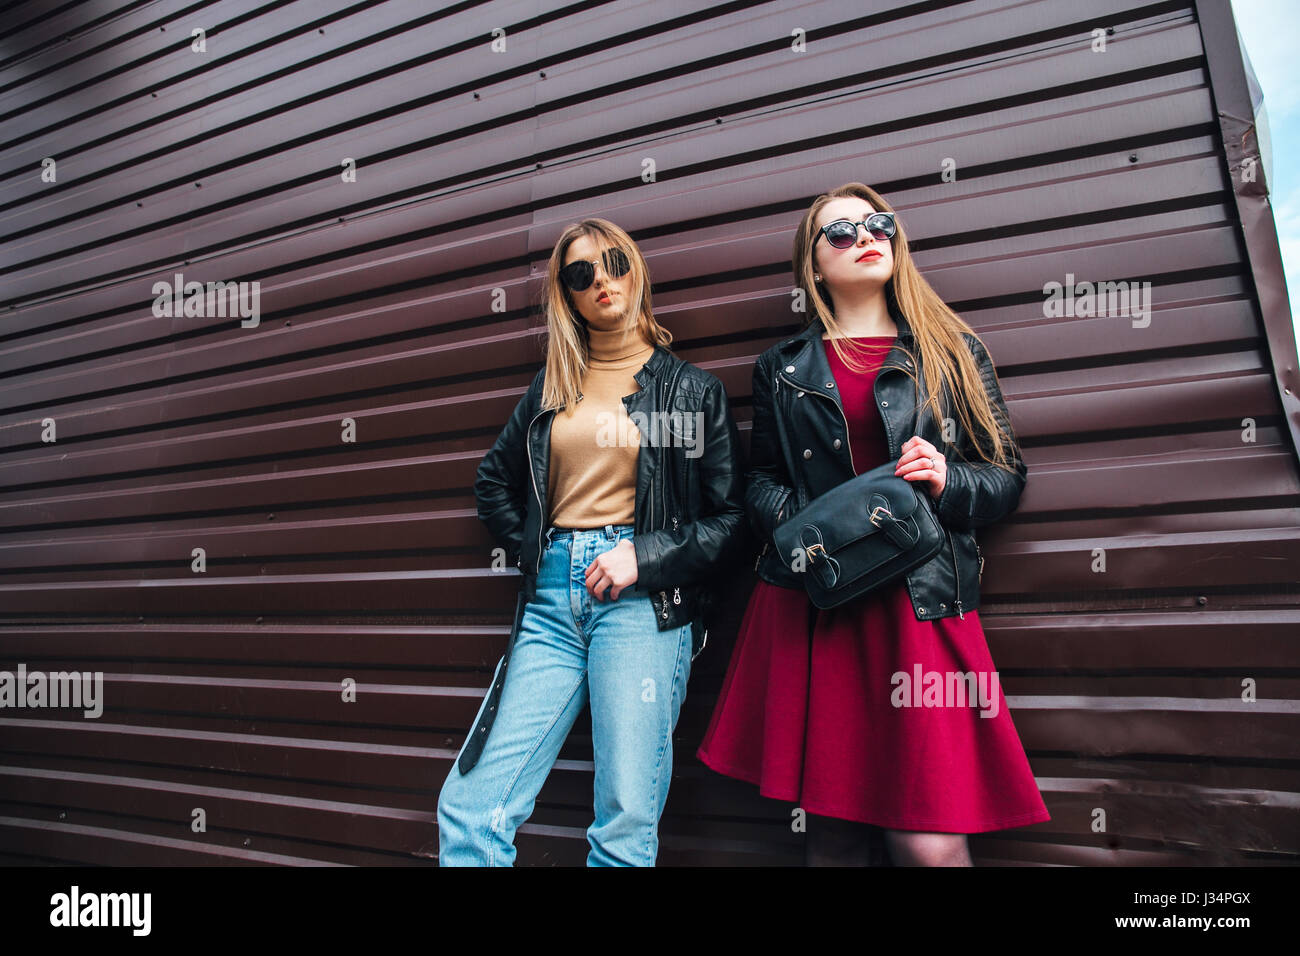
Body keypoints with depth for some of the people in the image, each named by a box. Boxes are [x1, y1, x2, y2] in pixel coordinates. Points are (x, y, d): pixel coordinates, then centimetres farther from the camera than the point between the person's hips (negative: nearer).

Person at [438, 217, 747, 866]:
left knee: (626, 824, -5)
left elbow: (733, 520, 2)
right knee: (468, 806, -1)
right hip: (552, 599, 4)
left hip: (642, 599, -3)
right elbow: (493, 482, 27)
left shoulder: (692, 388, 7)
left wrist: (642, 556, -9)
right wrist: (534, 552, 12)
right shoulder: (549, 388, 17)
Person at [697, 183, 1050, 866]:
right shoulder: (781, 369, 15)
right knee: (831, 833, 5)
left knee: (929, 843, -8)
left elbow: (1008, 476, 13)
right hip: (810, 602, 1)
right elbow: (760, 482, 15)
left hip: (920, 602, 0)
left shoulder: (953, 351, 14)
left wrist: (947, 482, -8)